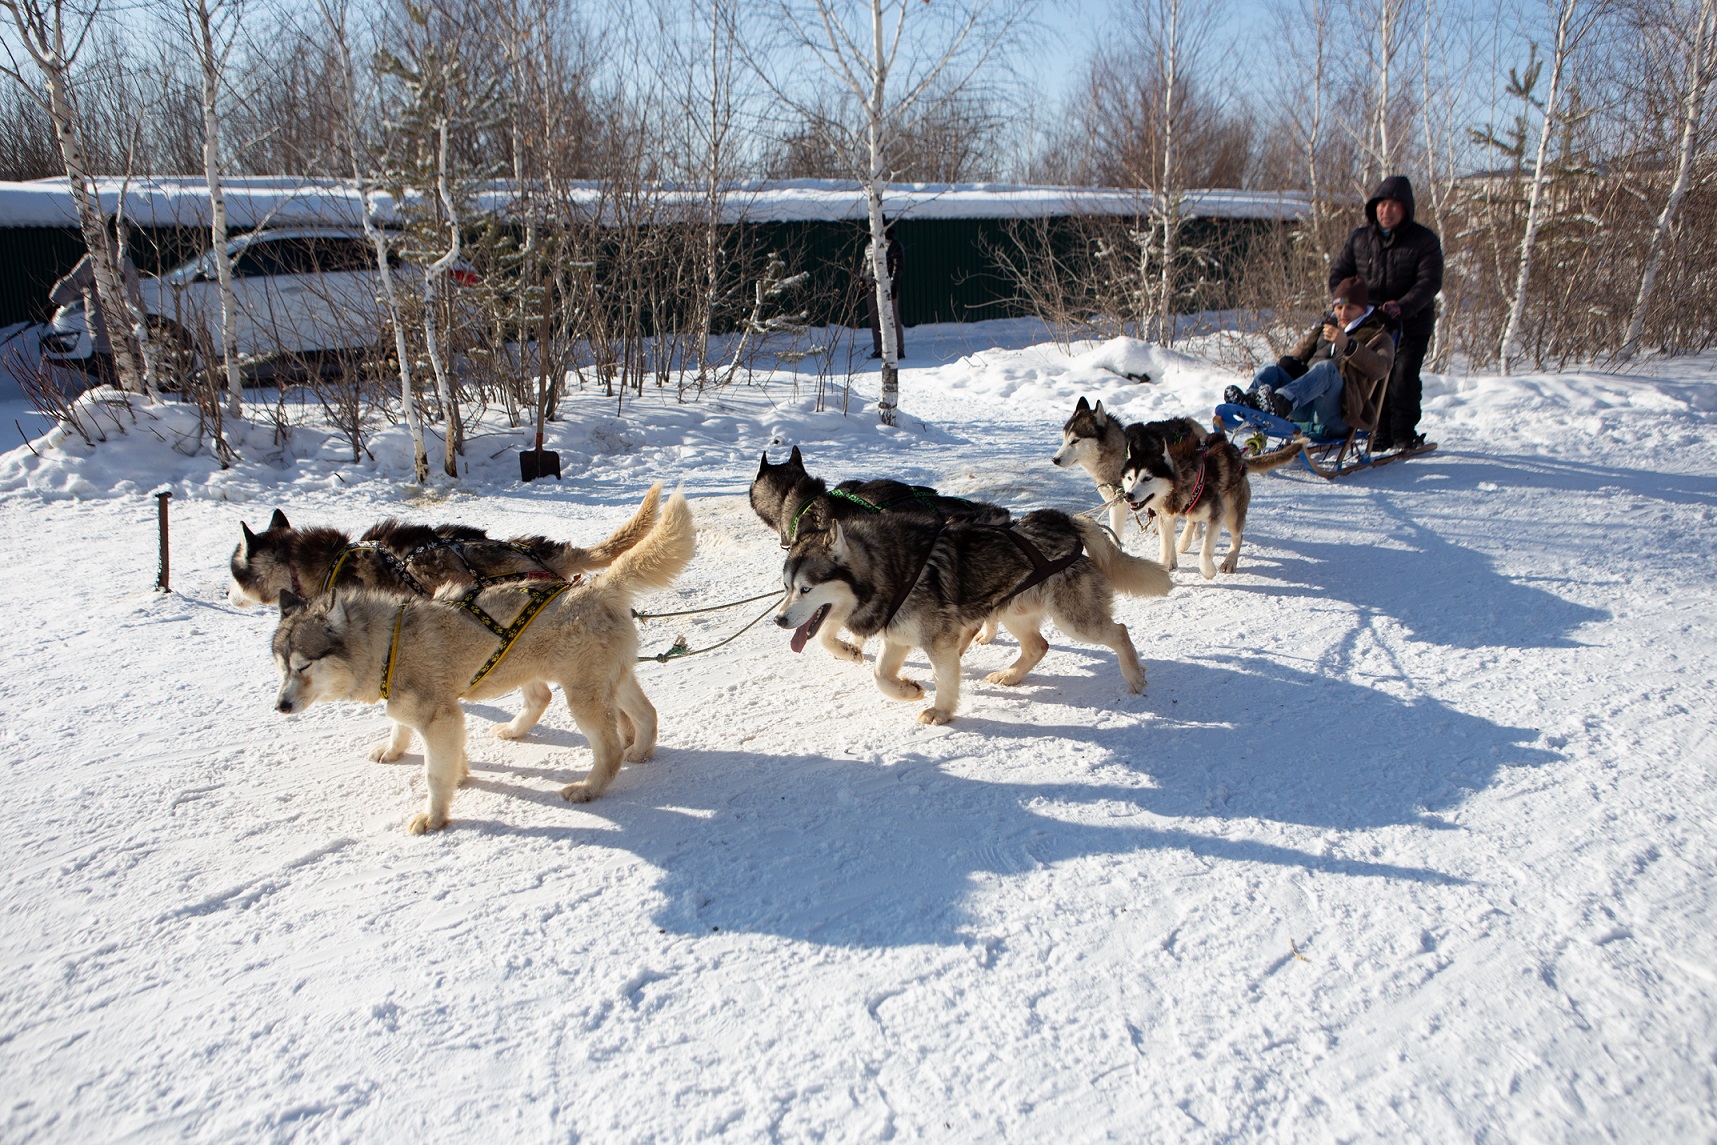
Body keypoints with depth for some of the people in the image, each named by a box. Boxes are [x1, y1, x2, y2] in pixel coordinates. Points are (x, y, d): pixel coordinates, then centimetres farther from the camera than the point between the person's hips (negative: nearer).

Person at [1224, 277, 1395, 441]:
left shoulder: (1377, 337, 16)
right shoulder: (1325, 328, 32)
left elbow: (1380, 368, -7)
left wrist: (1348, 345, -22)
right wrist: (1291, 363, 5)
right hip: (1304, 411, 5)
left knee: (1326, 368, -33)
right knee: (1270, 371, -14)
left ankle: (1281, 402, -61)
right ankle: (1249, 400, -48)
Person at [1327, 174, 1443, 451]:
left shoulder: (1423, 240, -4)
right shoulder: (1359, 238, 7)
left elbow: (1429, 282, -12)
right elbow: (1338, 273, 8)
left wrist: (1402, 307, -29)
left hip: (1412, 325, -3)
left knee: (1403, 380, -9)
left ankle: (1404, 435, 4)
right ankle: (1382, 435, 14)